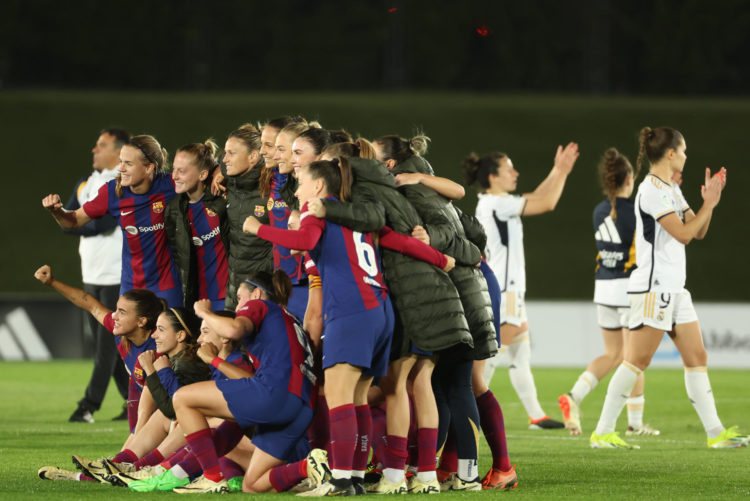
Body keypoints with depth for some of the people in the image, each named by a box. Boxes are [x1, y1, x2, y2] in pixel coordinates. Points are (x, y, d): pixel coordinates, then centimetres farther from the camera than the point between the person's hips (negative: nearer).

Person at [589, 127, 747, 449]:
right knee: (637, 360, -8)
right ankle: (602, 432, -4)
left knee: (697, 358, 6)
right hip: (653, 287, -10)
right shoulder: (653, 190, -14)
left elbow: (698, 232, 17)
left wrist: (709, 201, 4)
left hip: (675, 289, 10)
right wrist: (708, 204, -9)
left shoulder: (671, 190, 16)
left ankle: (715, 432, 7)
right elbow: (684, 234, -18)